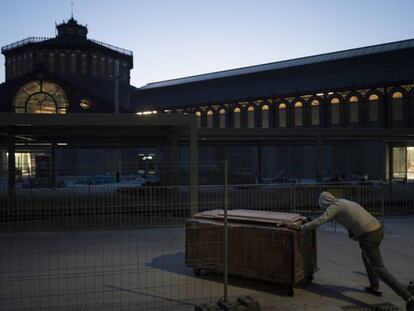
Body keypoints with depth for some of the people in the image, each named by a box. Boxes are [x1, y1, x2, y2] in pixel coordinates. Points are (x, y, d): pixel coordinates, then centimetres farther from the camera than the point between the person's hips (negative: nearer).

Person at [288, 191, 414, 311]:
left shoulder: (333, 207, -4)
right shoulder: (343, 201, 22)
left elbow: (319, 221, -16)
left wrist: (300, 227, -8)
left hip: (368, 235, -9)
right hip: (378, 230, 9)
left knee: (379, 269, 1)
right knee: (366, 256, 32)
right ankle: (375, 287, 40)